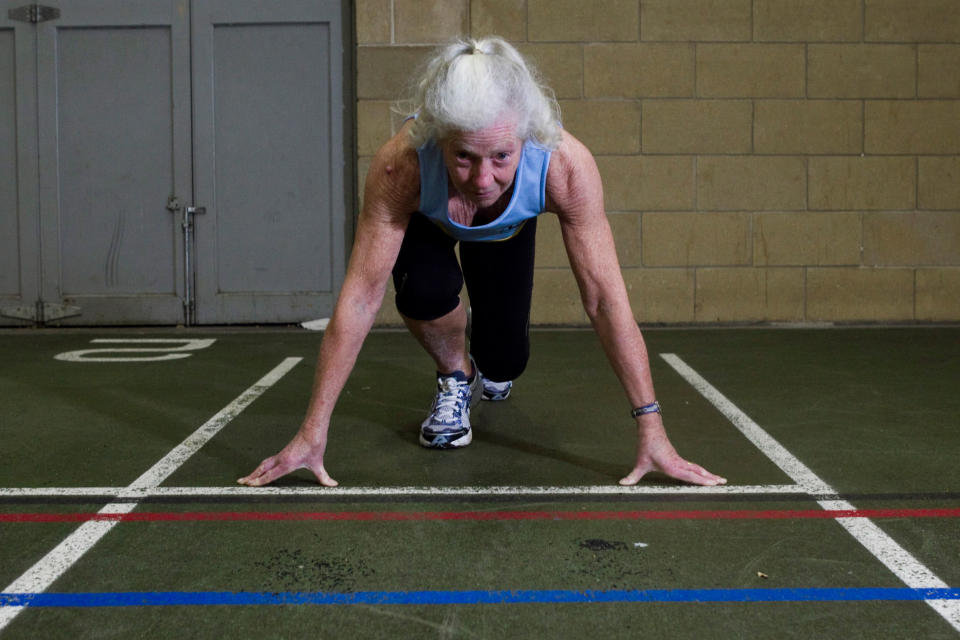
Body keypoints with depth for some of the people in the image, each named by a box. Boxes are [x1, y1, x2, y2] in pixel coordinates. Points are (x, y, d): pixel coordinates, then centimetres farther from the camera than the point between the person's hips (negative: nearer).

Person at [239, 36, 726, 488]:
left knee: (505, 362, -4)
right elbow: (360, 297, -40)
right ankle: (455, 378, 2)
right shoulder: (399, 167, -44)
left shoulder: (566, 165, -43)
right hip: (426, 223, -1)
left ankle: (489, 371, 37)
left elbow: (606, 299, -38)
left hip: (506, 230, 1)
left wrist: (651, 431, -38)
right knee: (426, 288, -33)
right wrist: (313, 433, -39)